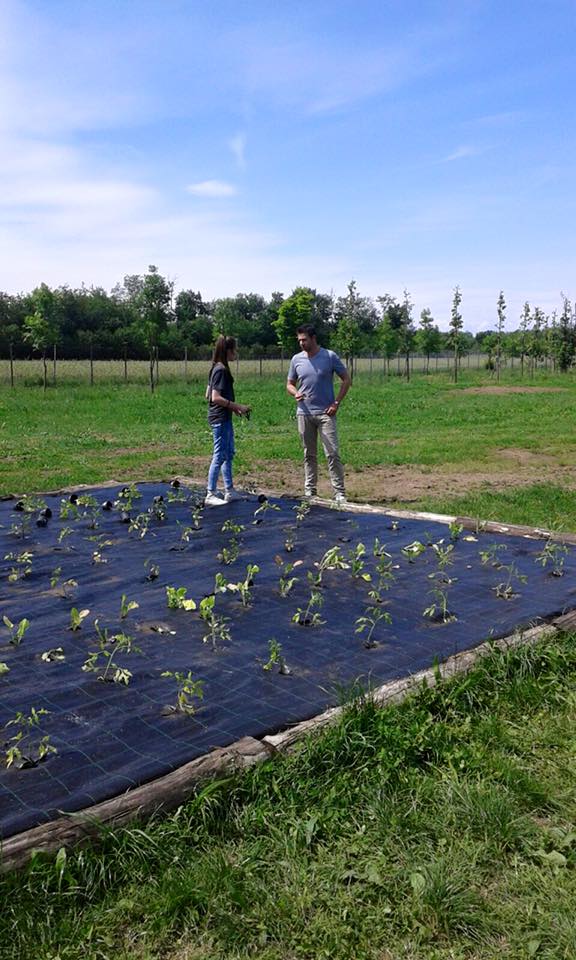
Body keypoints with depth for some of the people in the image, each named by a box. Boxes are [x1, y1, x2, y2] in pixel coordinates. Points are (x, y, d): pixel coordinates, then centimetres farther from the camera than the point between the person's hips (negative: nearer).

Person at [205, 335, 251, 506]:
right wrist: (237, 406, -17)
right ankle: (210, 495, 0)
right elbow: (216, 397, -23)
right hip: (220, 418, -10)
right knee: (219, 456, -5)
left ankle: (229, 491, 23)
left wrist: (233, 407, 15)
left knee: (228, 454, 15)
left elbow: (208, 395, 16)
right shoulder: (221, 370, -17)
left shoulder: (217, 369, 12)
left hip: (223, 417, 10)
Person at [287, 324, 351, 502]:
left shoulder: (330, 356, -4)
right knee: (309, 455, 11)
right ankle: (309, 491, 18)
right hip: (304, 414, 3)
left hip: (325, 413, -3)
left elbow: (346, 379, 2)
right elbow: (290, 384, 15)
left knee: (332, 453, -7)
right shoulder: (296, 359, 6)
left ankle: (339, 493, -5)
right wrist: (295, 393, -9)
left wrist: (337, 403, -6)